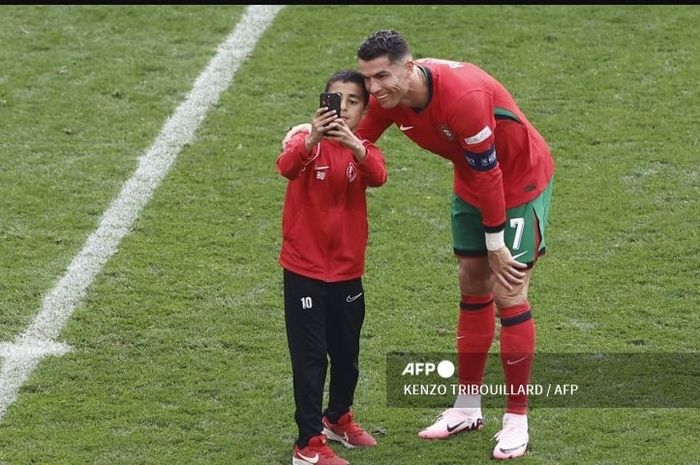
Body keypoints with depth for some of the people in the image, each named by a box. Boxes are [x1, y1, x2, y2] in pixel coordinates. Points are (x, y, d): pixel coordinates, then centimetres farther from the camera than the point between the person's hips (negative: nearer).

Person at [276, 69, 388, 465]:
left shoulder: (364, 149, 0)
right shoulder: (307, 142, -9)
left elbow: (378, 177, -24)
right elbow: (286, 166, -33)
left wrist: (353, 144, -44)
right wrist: (312, 140, -53)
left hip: (347, 269, 4)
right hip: (304, 269, -4)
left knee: (347, 353, 18)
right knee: (310, 357, -4)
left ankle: (338, 418, 41)